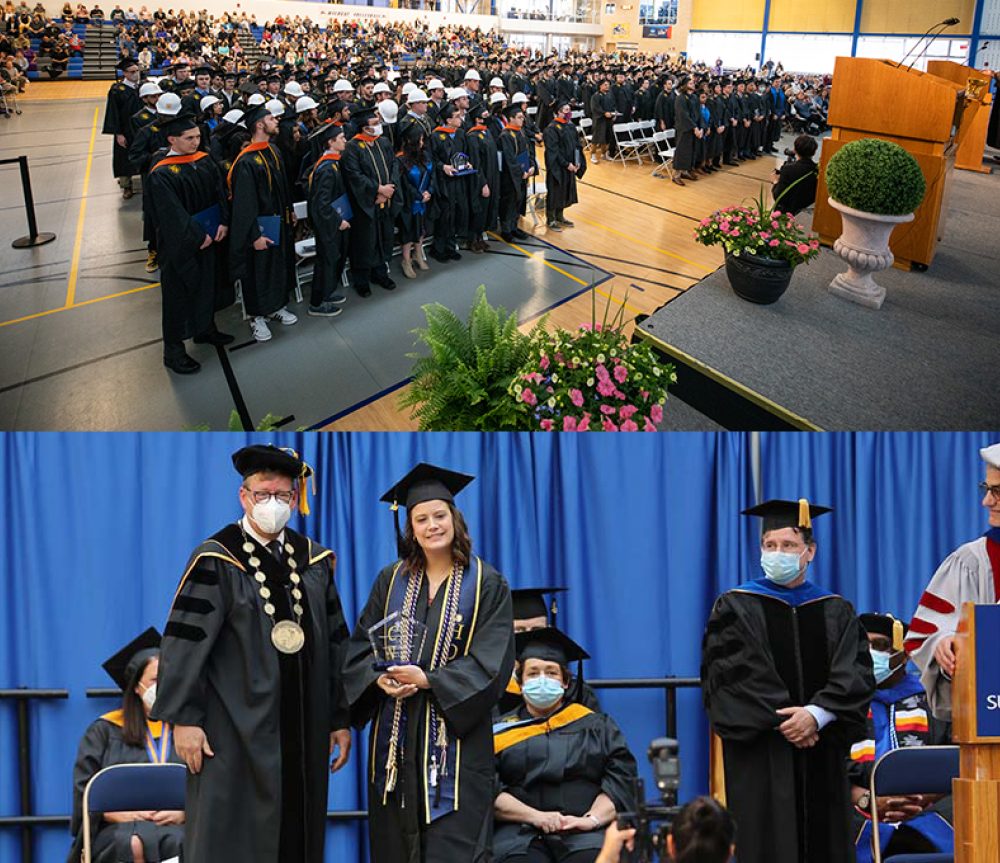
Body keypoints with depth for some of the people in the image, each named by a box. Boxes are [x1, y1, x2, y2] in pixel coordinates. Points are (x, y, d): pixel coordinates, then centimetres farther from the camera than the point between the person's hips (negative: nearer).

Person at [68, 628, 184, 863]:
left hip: (176, 828, 1)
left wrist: (182, 814, -9)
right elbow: (84, 789, 8)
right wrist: (119, 813, -9)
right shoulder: (104, 730, 16)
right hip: (117, 832, 0)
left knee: (178, 842, -36)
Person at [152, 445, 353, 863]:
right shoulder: (216, 561, -6)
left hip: (303, 731, 5)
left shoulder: (314, 561, 8)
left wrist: (341, 718, 9)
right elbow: (184, 641, -9)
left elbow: (336, 643, 11)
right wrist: (183, 719, -14)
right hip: (237, 730, -4)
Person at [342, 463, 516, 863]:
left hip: (455, 736, -3)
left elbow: (491, 663, -9)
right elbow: (361, 644, 9)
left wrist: (428, 680, -18)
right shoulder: (391, 580, 8)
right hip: (396, 736, 4)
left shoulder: (486, 584, -2)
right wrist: (380, 679, -12)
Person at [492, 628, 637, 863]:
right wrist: (535, 816, -13)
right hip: (520, 832, -1)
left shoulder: (597, 725, 20)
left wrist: (592, 819, -10)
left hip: (584, 834, 1)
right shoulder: (500, 731, 17)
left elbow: (622, 779, 8)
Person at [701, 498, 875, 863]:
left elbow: (856, 674, -1)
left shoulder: (836, 611, 10)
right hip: (761, 759, -3)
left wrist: (817, 715, -17)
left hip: (822, 760, 3)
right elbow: (727, 675, -8)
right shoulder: (735, 607, 2)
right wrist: (783, 722, -15)